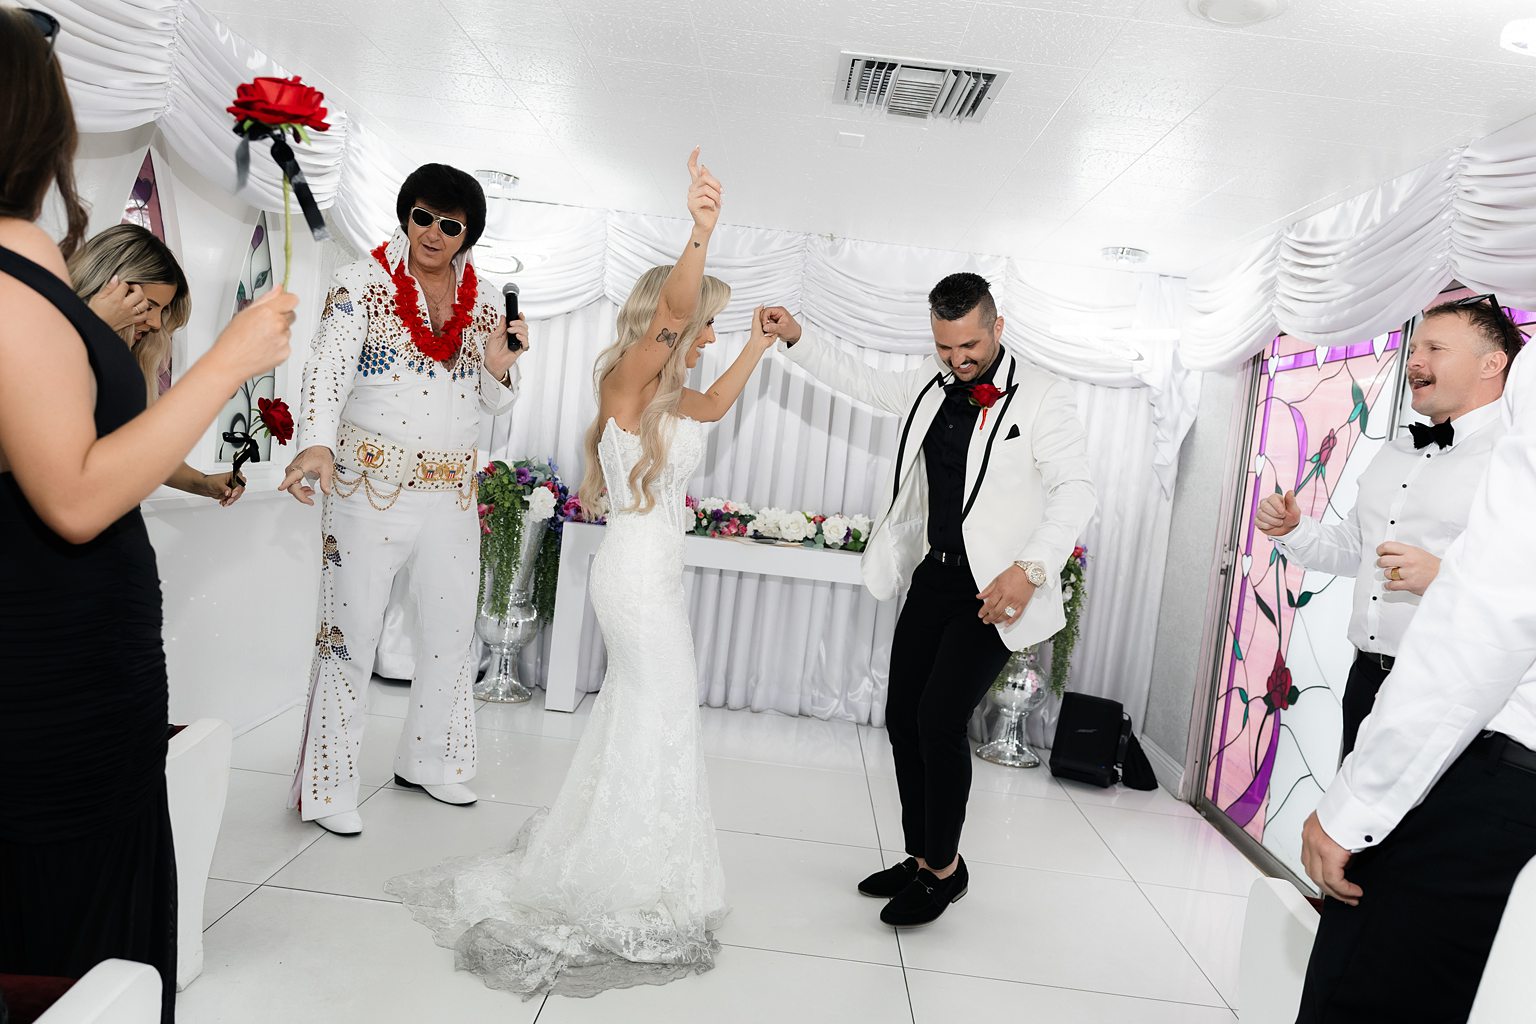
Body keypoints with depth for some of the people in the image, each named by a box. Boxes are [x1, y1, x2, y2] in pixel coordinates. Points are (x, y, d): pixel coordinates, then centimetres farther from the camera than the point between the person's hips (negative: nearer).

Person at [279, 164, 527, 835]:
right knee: (351, 634, 0)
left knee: (452, 632, 13)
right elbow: (328, 367, -16)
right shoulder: (363, 282, -3)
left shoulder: (484, 302, 9)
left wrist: (499, 367, -8)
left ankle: (428, 762, 32)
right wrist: (316, 445, -33)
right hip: (370, 487, -5)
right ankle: (328, 788, 14)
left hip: (452, 494, 5)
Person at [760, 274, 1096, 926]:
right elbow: (863, 383, 23)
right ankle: (921, 858, 27)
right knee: (903, 717, 9)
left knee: (940, 718, -14)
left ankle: (945, 868, 9)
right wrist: (797, 341, 13)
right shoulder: (931, 387, 9)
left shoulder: (1042, 398, -10)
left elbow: (1074, 492, -16)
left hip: (993, 590, -7)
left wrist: (1029, 568, -28)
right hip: (933, 577, 7)